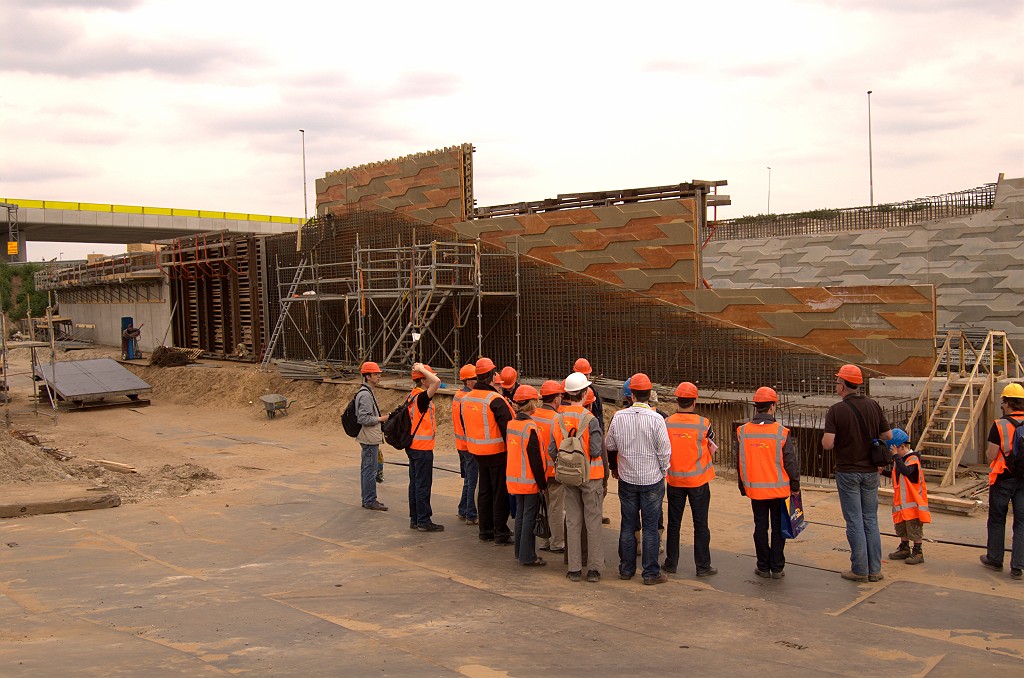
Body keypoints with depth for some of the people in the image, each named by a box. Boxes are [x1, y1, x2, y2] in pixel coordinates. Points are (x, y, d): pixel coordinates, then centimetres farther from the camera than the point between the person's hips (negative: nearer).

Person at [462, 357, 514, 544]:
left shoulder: (466, 399, 5)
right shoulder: (495, 400, -19)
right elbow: (507, 428, -20)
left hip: (477, 452, 7)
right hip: (497, 452, -7)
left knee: (484, 491, 16)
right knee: (500, 493, 1)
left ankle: (485, 530, 23)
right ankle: (501, 533, 6)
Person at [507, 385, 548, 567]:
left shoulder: (511, 424, 6)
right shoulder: (530, 427, -19)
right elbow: (535, 459, -18)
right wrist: (542, 483, -11)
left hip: (514, 479, 8)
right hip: (530, 481, -8)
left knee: (520, 513, 16)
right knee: (530, 516, -1)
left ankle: (520, 552, 24)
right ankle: (528, 556, 3)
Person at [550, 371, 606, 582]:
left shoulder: (558, 420, -2)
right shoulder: (590, 420, -16)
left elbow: (551, 451, 0)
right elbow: (596, 451, -19)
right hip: (590, 477, -4)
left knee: (573, 521, 11)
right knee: (593, 522, 6)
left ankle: (574, 569, 15)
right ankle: (594, 569, 9)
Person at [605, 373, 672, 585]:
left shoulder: (619, 417, -7)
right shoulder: (656, 419, -16)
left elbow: (609, 444, 5)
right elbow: (665, 451, -12)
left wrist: (616, 467, 22)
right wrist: (662, 472, 6)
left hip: (627, 479, 3)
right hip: (652, 480, -3)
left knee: (628, 525, 13)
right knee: (650, 527, 4)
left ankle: (626, 569, 22)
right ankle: (651, 573, 9)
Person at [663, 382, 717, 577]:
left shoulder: (667, 423, -8)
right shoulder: (703, 424, -12)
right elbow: (712, 451, 1)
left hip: (674, 479, 2)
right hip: (698, 480, -2)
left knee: (674, 523, 13)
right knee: (700, 524, 6)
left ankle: (671, 563, 20)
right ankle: (703, 566, 9)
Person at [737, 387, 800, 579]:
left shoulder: (742, 432, -4)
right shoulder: (781, 432, -13)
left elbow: (739, 463, 5)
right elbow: (791, 462, -8)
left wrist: (743, 486, 16)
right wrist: (795, 486, 6)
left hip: (755, 489, 2)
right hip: (779, 489, -2)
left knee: (760, 527, 11)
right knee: (778, 527, 9)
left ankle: (763, 567, 17)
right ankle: (777, 568, 13)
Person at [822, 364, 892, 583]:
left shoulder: (836, 411, -14)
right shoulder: (873, 406, -1)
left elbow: (827, 444, -20)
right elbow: (888, 435, 4)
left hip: (847, 472, -4)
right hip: (870, 471, 4)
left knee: (854, 521, 3)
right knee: (871, 520, 12)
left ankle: (860, 570, 7)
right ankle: (875, 569, 15)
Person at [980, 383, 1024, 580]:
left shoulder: (1000, 426, -14)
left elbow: (990, 457, -12)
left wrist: (988, 451, 9)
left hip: (1003, 480, -3)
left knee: (997, 520, 12)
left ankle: (994, 559, 23)